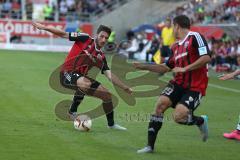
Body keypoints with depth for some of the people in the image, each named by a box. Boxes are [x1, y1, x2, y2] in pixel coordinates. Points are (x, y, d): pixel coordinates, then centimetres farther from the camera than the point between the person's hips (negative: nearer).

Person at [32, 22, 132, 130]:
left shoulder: (101, 57, 9)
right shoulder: (85, 39, -6)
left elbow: (110, 76, 9)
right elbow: (64, 34, -4)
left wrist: (126, 88, 2)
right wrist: (44, 27, -9)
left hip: (81, 77, 7)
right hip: (67, 74, -7)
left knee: (107, 95, 5)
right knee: (85, 84, -38)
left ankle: (111, 124, 26)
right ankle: (72, 111, -15)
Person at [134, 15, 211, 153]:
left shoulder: (195, 37, -9)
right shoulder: (176, 47, 16)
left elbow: (206, 58, -20)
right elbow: (165, 68, 24)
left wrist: (184, 69, -18)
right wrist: (143, 66, 20)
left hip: (195, 87, -7)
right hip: (179, 83, 7)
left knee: (178, 117, -21)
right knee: (161, 103, -13)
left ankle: (201, 121, 13)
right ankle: (150, 146, -5)